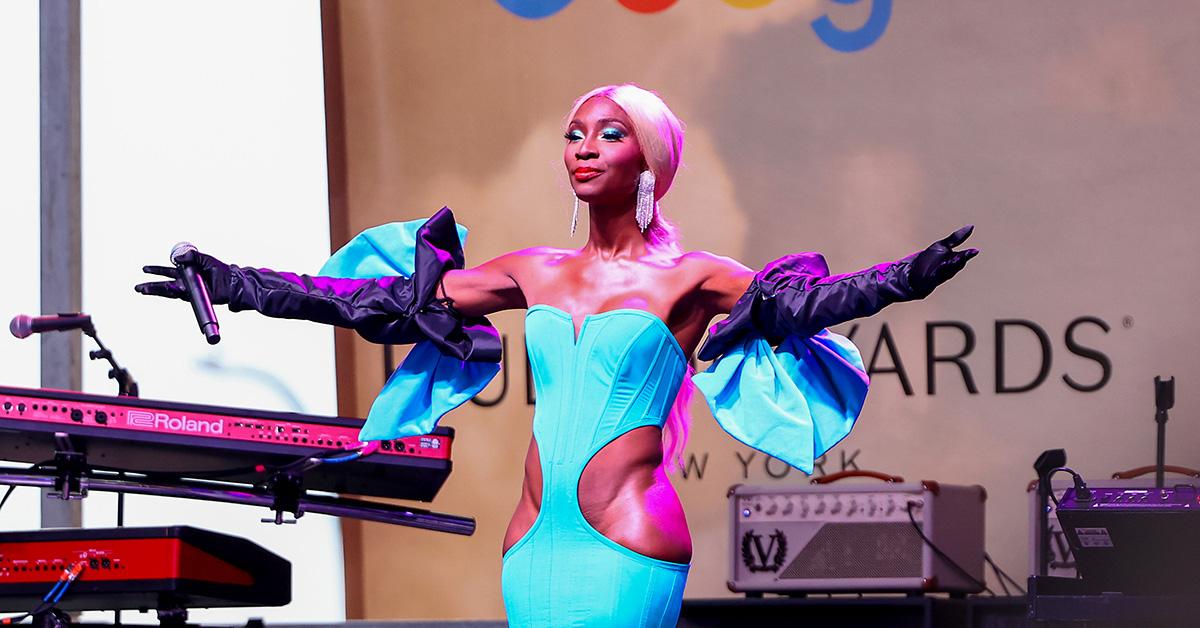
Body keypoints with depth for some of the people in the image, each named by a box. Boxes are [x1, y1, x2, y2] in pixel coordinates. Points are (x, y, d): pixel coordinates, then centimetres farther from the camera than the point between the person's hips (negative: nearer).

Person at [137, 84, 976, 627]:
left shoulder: (687, 277, 1)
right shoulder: (536, 273, 14)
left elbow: (805, 300, -14)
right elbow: (382, 299, 17)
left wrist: (897, 282, -34)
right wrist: (235, 286, 16)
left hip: (630, 545, -5)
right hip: (535, 547, 5)